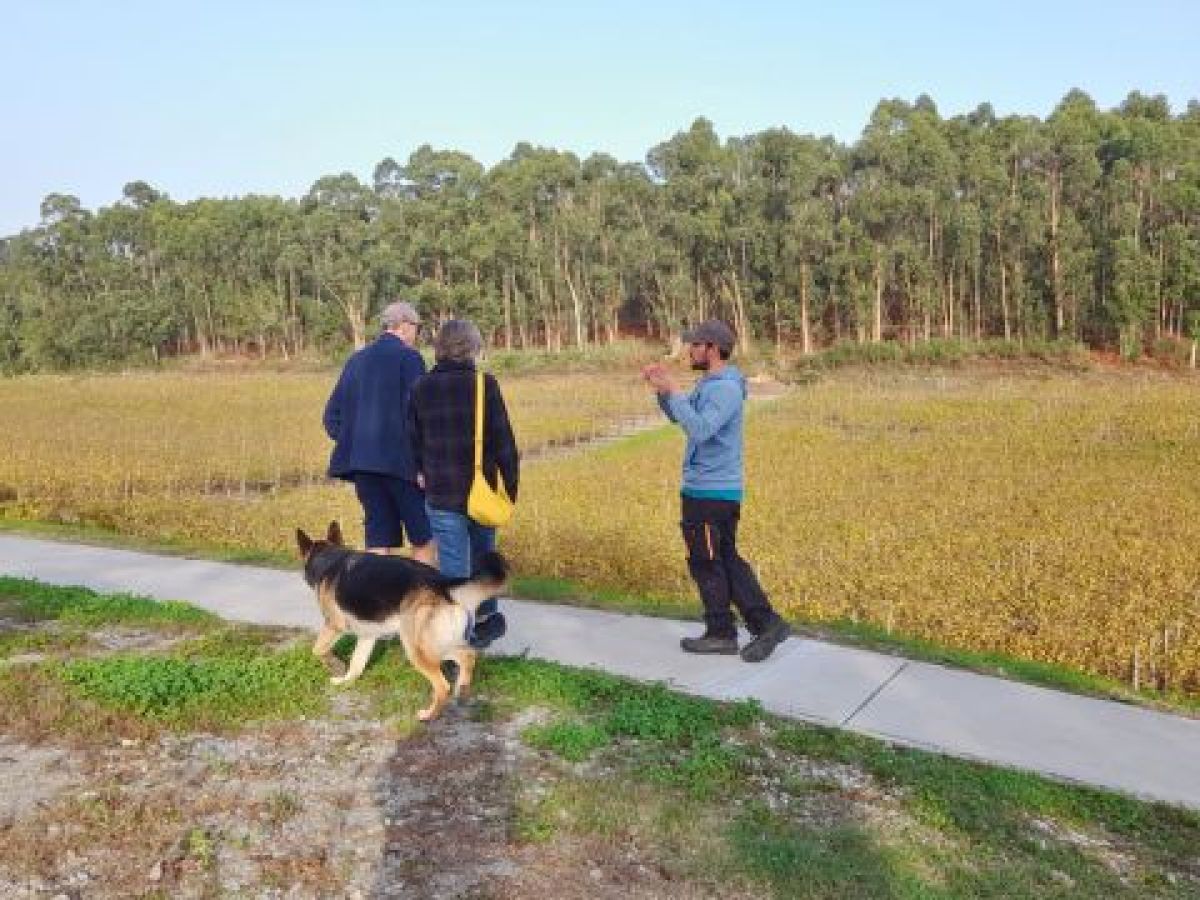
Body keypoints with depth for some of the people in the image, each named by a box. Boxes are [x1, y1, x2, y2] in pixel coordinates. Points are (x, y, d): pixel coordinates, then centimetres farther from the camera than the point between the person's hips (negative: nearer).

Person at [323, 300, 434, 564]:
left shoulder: (357, 359, 15)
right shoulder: (408, 357, -5)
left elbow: (332, 415, 16)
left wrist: (352, 443, 16)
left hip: (361, 461, 6)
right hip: (399, 460, -6)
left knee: (379, 541, 10)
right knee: (424, 539, 2)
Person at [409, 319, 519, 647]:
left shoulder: (422, 388, -1)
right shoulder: (484, 384, -8)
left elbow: (414, 441, 6)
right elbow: (503, 441, -8)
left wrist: (422, 473, 21)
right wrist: (511, 485, 0)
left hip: (441, 496, 1)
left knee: (453, 566, 4)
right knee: (483, 556, 19)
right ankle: (486, 618, 36)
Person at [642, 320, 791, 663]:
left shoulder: (726, 388, -18)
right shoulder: (709, 384, 14)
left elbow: (699, 429, -29)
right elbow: (679, 416, 21)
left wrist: (672, 391, -23)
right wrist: (661, 388, 5)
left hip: (710, 493, -10)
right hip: (710, 490, 10)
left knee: (706, 564, 3)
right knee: (726, 560, 14)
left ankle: (721, 633, 16)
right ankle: (767, 623, 15)